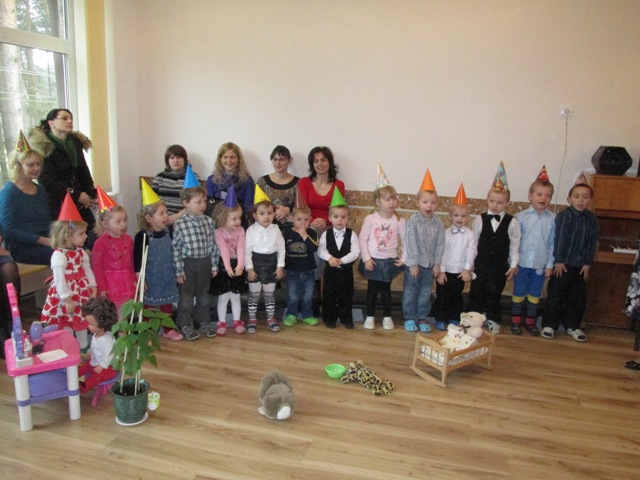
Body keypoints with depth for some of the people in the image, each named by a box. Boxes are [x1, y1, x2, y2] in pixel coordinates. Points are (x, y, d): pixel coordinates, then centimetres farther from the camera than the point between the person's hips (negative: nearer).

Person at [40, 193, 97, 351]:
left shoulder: (81, 252, 2)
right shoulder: (59, 255, -22)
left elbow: (88, 271, 7)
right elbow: (59, 280, -22)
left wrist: (93, 288, 1)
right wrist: (67, 299, -21)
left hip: (83, 294, 7)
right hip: (67, 296, -7)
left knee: (82, 324, 19)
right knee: (67, 328, 7)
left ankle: (84, 351, 33)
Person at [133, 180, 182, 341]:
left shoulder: (168, 232, -2)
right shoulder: (142, 236, -18)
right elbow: (137, 259, -16)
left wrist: (175, 272, 14)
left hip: (167, 277, 5)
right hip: (150, 278, -5)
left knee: (167, 304, 17)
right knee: (147, 305, 10)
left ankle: (168, 330, 32)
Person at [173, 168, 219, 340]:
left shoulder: (209, 222, -2)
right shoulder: (179, 225, -14)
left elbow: (213, 245, 4)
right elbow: (176, 249, -11)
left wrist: (214, 265, 5)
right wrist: (179, 271, -10)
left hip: (205, 262, 4)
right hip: (188, 263, -4)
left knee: (204, 296, 16)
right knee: (186, 297, 8)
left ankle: (204, 322, 31)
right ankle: (185, 325, 24)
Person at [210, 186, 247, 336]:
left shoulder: (240, 230, -3)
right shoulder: (218, 233, -12)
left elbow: (241, 249, -14)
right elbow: (224, 250, -22)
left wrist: (240, 266, -27)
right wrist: (228, 268, -32)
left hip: (237, 266, 3)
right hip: (223, 266, -3)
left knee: (235, 296, 12)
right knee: (223, 297, 5)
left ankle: (237, 321, 24)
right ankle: (222, 323, 18)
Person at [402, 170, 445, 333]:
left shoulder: (438, 223, -3)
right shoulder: (412, 220, -14)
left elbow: (440, 245, 1)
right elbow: (411, 243, -14)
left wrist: (437, 264, 0)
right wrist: (413, 264, -15)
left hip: (430, 264, 3)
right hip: (414, 263, -3)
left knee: (425, 293, 13)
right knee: (410, 292, 8)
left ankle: (422, 317, 26)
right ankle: (409, 318, 20)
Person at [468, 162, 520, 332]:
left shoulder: (512, 222, -6)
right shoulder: (480, 219, -5)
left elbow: (515, 245, -2)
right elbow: (474, 241, 0)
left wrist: (513, 265, -1)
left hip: (500, 265, -1)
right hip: (480, 263, 1)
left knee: (494, 293, 9)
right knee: (476, 291, 8)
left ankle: (493, 320, 24)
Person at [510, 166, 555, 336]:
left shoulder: (552, 219, -4)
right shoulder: (521, 217, -7)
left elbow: (552, 243, 0)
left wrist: (550, 265, 1)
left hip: (540, 264, 1)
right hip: (522, 263, -1)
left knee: (534, 294, 14)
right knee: (519, 293, 11)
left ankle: (531, 321, 29)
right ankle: (515, 320, 24)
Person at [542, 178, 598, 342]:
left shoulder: (592, 219, 2)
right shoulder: (563, 216, -11)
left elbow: (592, 243, 4)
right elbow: (559, 239, -12)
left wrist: (588, 263, 0)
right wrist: (558, 261, -13)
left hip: (580, 266, 4)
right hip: (562, 264, -4)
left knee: (578, 298, 12)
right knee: (555, 296, 2)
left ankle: (572, 326, 26)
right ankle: (549, 325, 14)